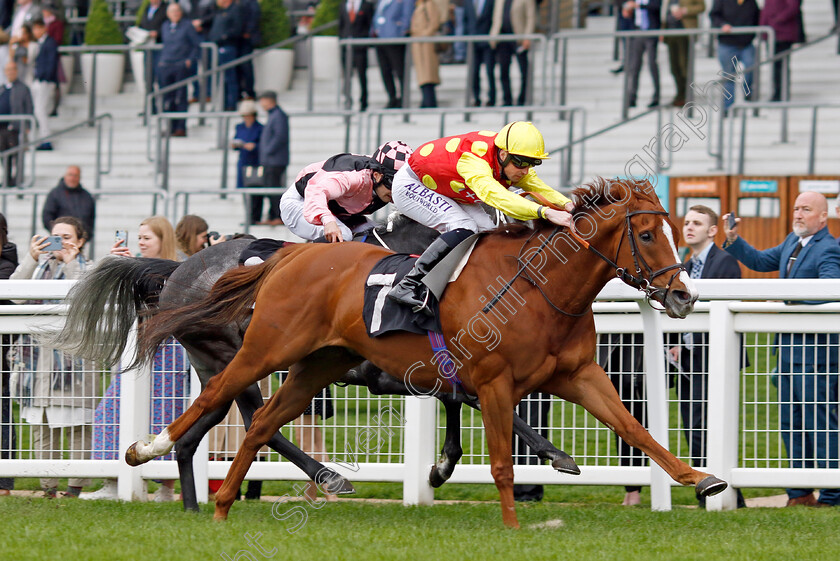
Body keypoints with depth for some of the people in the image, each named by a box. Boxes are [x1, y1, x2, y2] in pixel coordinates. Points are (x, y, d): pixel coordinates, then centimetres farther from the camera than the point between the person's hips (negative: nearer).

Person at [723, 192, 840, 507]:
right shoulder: (793, 243, 15)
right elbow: (761, 261, 26)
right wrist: (733, 240, 12)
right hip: (789, 346, 10)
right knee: (791, 424, 14)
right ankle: (800, 493, 21)